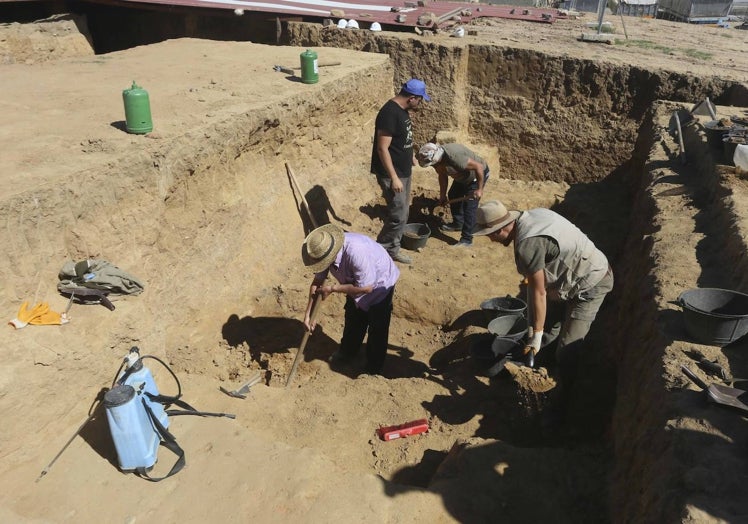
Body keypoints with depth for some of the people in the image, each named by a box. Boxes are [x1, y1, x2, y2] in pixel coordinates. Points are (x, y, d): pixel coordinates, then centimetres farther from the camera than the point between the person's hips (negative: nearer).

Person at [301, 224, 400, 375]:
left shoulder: (356, 252, -45)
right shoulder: (323, 251, -22)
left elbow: (366, 288, -36)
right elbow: (317, 281, -9)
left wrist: (332, 288, -29)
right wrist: (309, 313, -8)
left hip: (379, 284, -7)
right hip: (356, 282, 7)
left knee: (377, 329, 4)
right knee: (352, 320, 22)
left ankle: (373, 370, 24)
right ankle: (347, 351, 48)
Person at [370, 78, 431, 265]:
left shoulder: (402, 110, 7)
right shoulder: (389, 113, -23)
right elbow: (382, 148, -25)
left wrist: (410, 154, 26)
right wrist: (394, 177, -24)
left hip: (404, 171, 10)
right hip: (392, 174, -10)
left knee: (402, 213, 15)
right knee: (399, 215, -6)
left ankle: (392, 249, 28)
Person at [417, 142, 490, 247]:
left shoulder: (454, 157, -42)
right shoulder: (437, 157, -16)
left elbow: (479, 167, -34)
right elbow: (443, 176, 2)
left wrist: (479, 189, -28)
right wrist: (442, 195, 7)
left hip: (478, 175, -9)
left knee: (469, 206, -11)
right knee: (453, 195, 20)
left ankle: (467, 239, -4)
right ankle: (458, 224, 40)